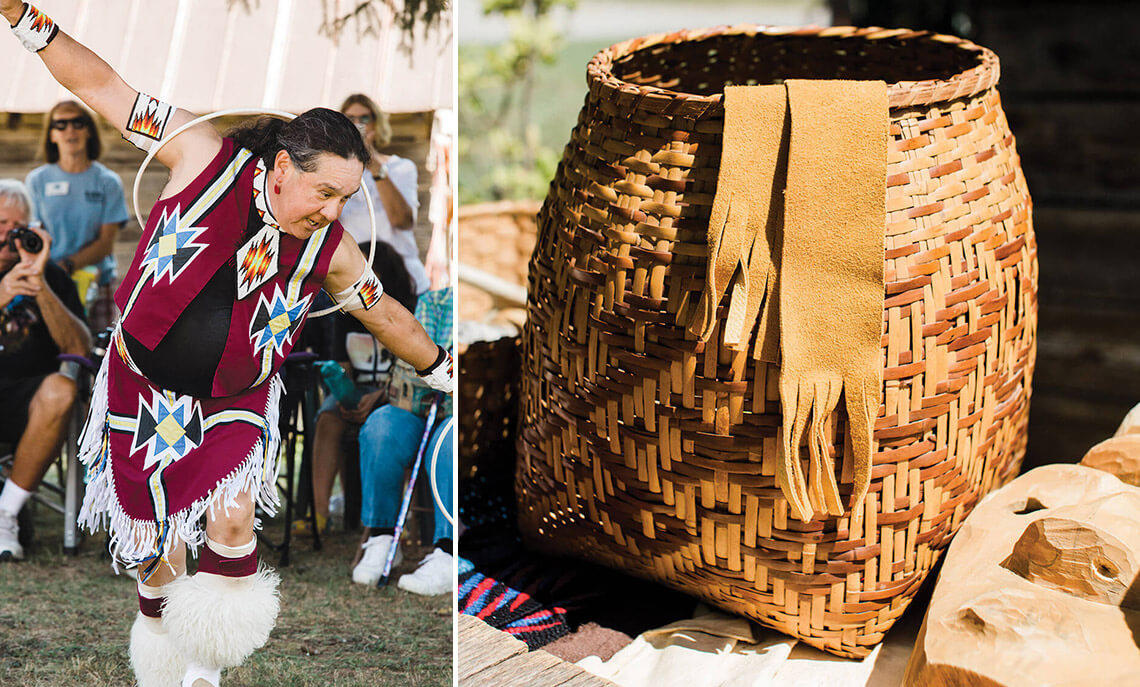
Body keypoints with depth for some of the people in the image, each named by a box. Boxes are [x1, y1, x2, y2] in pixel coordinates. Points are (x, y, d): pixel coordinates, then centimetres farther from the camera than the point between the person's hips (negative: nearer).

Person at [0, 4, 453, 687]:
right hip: (144, 387, -1)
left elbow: (385, 310, 6)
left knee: (230, 516, -21)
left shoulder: (329, 248, -10)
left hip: (235, 403, 1)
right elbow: (103, 86, -13)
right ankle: (162, 625, 38)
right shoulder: (205, 155, -17)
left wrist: (442, 369, 14)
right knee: (155, 542, 7)